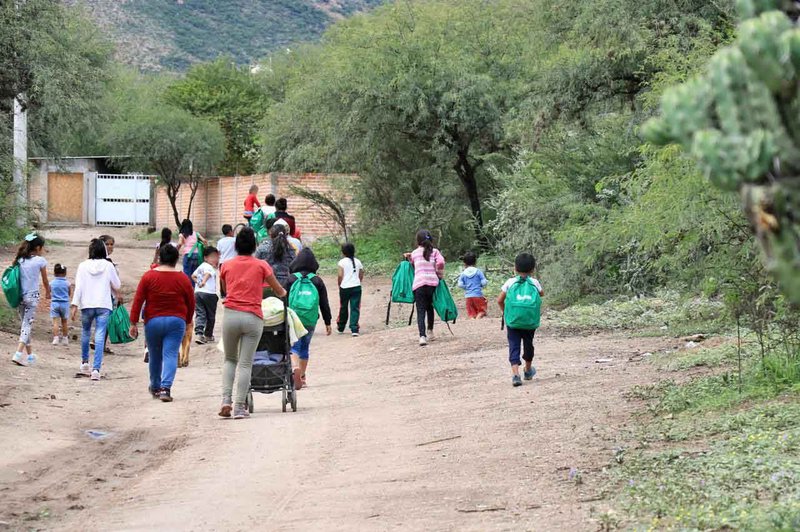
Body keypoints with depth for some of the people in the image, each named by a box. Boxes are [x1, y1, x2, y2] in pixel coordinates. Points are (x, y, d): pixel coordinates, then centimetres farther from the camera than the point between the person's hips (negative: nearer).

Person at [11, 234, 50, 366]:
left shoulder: (20, 260, 7)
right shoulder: (40, 261, -5)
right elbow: (45, 280, 5)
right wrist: (48, 292, 21)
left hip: (20, 295, 5)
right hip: (32, 296, -5)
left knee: (25, 324, 16)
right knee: (27, 324, -4)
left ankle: (30, 355, 24)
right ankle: (18, 354, -18)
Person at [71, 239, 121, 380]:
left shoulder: (83, 266, -3)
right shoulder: (108, 266, -2)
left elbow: (79, 287, -6)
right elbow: (117, 286, 7)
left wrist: (75, 305, -4)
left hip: (86, 305, 1)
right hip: (103, 305, -1)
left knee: (85, 332, 24)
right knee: (100, 336, -5)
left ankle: (84, 361, 33)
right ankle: (96, 368, -14)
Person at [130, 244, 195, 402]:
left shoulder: (148, 276, -2)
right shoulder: (183, 278, 1)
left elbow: (138, 301, -4)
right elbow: (191, 303, 7)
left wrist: (134, 323, 1)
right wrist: (187, 321, 23)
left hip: (153, 321, 0)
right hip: (176, 322, 0)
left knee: (155, 356, 16)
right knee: (171, 355, -4)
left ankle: (155, 388, 31)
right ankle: (166, 388, -21)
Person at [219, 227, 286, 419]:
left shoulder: (226, 266, 10)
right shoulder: (261, 266, 6)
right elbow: (280, 291, 16)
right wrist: (282, 293, 40)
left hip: (230, 315, 1)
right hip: (252, 317, -1)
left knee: (230, 359, 17)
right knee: (245, 364, 1)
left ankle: (226, 401, 1)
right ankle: (240, 408, -2)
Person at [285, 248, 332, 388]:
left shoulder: (291, 279, -3)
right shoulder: (317, 281, 3)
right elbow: (324, 304, 5)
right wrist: (327, 323, 13)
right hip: (310, 321, 3)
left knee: (294, 347, -5)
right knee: (305, 347, 18)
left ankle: (295, 368, -34)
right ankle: (302, 377, 25)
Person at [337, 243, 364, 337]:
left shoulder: (342, 262, -4)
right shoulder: (358, 262, 7)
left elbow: (340, 275, -10)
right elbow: (361, 276, 8)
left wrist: (340, 285, 4)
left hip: (345, 288, -2)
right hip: (356, 287, 2)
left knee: (343, 308, 13)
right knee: (355, 308, -1)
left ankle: (341, 327, 28)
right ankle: (354, 329, -10)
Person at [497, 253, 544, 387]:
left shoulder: (510, 283, 3)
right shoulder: (535, 283, 5)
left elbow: (500, 300, 4)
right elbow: (542, 293, 26)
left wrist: (505, 312, 21)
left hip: (512, 321, -1)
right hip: (530, 321, 2)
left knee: (514, 346, 0)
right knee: (528, 344, 22)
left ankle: (515, 374, -18)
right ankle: (528, 370, 40)